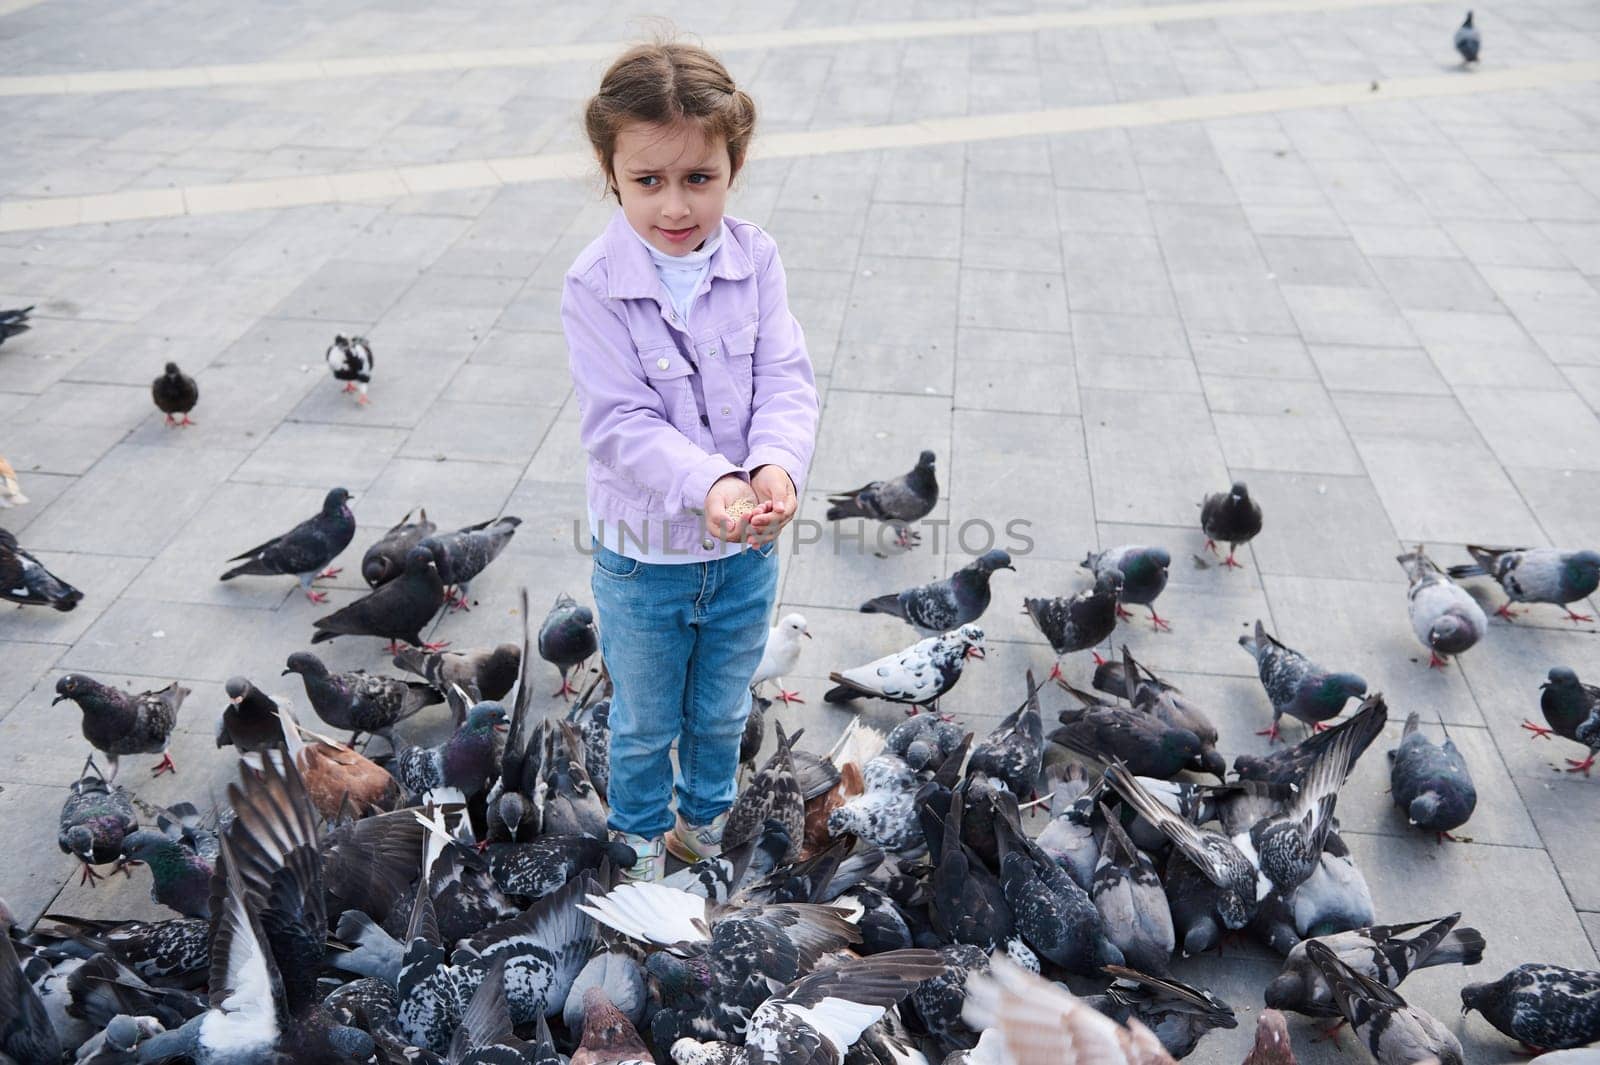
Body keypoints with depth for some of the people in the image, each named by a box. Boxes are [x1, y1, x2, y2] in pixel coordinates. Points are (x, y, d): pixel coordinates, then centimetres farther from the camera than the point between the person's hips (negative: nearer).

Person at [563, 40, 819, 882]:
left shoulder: (754, 261, -11)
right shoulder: (595, 289, -20)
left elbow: (786, 380, -13)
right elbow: (621, 423, -22)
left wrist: (777, 463, -34)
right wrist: (708, 483, -38)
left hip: (746, 550, 3)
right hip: (642, 556, -2)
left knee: (723, 712, 26)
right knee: (646, 723, 21)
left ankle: (704, 817, 55)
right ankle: (640, 833, 50)